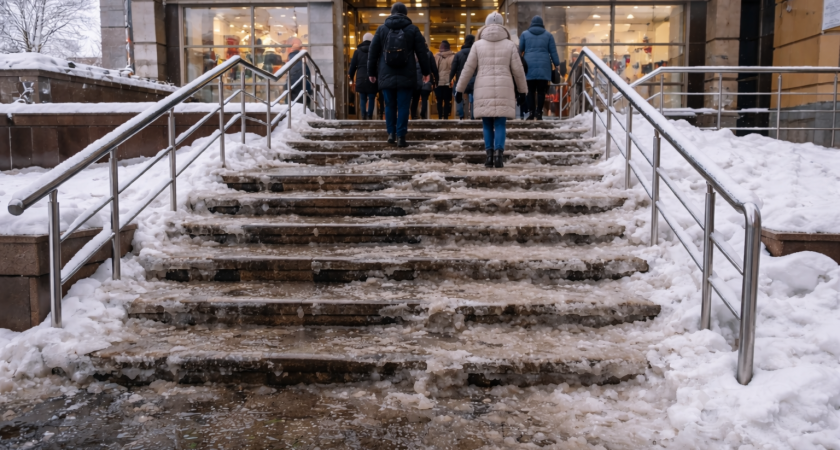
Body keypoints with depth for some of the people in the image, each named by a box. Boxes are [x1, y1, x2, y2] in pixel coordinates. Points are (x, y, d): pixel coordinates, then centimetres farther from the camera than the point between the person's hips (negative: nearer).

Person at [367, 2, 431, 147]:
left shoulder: (381, 29, 7)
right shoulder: (413, 29, 4)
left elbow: (373, 53, 8)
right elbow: (422, 52, 5)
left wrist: (371, 72, 16)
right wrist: (425, 71, 13)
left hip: (386, 75, 1)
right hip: (406, 76, -1)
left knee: (390, 105, 13)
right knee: (403, 106, 1)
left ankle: (391, 133, 9)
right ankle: (401, 136, -2)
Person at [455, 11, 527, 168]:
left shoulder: (478, 44, 7)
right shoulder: (510, 44, 7)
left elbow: (468, 69, 6)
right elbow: (518, 70, 7)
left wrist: (459, 89, 12)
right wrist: (523, 90, 17)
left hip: (484, 90, 0)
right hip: (504, 90, 0)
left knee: (487, 125, 7)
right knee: (500, 125, 1)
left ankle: (489, 156, 1)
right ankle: (498, 155, -10)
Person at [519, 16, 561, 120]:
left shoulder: (525, 34, 8)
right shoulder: (548, 35, 10)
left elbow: (520, 49, 10)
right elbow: (553, 52, 8)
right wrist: (557, 64, 12)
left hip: (530, 66, 0)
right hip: (544, 67, 0)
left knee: (531, 91, 1)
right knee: (541, 91, 1)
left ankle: (531, 113, -4)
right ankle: (539, 113, -3)